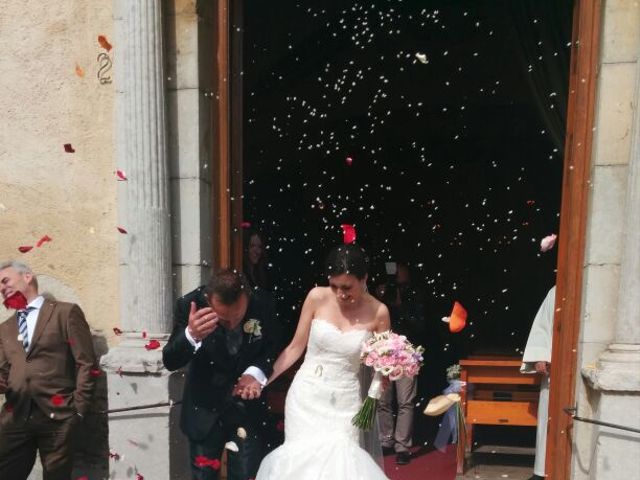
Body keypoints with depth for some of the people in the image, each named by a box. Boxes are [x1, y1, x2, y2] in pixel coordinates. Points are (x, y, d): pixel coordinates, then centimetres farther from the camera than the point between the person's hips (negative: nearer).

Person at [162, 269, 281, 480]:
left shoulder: (261, 305, -20)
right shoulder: (189, 305, -23)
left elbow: (273, 346, -1)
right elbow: (170, 362, -20)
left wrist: (256, 372, -20)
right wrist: (191, 335, -41)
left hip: (248, 405, 0)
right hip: (205, 408, 0)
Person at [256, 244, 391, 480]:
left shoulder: (378, 312, -9)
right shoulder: (317, 297, -8)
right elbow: (295, 347, 0)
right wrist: (262, 379, -3)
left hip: (344, 403, 0)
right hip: (306, 396, 1)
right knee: (305, 460, -1)